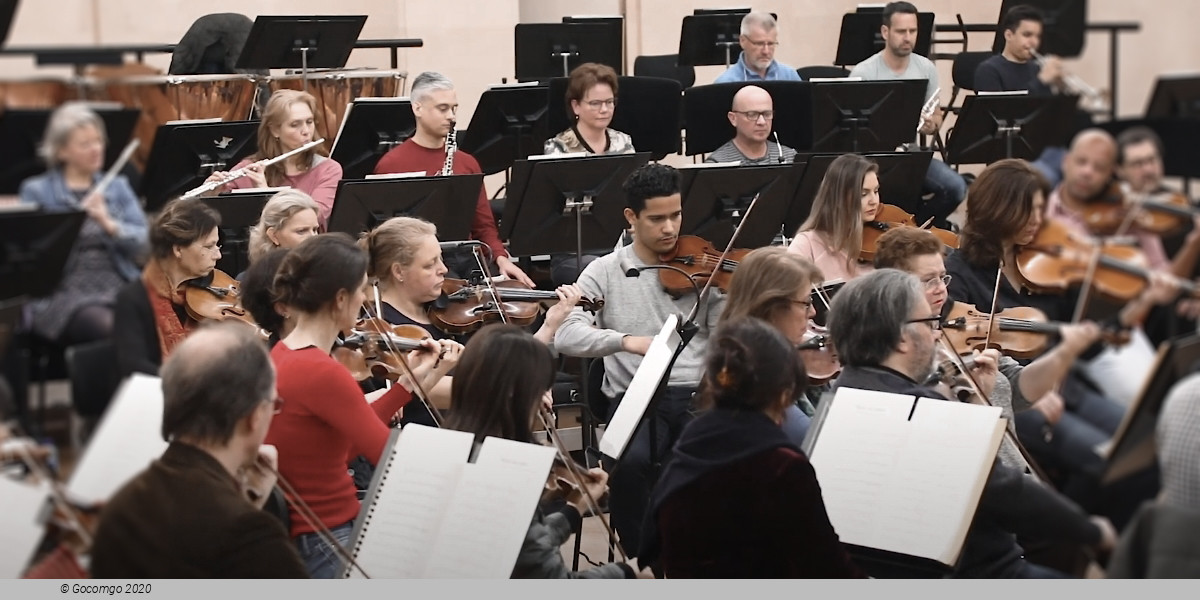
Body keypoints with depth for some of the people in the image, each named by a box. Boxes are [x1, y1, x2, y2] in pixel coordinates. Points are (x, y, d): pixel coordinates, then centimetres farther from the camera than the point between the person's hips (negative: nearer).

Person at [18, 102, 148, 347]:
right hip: (62, 292, -3)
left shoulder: (118, 187, 19)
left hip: (118, 287, 3)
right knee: (108, 325, -34)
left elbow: (142, 244, 7)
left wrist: (109, 224, -11)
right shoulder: (36, 191, 9)